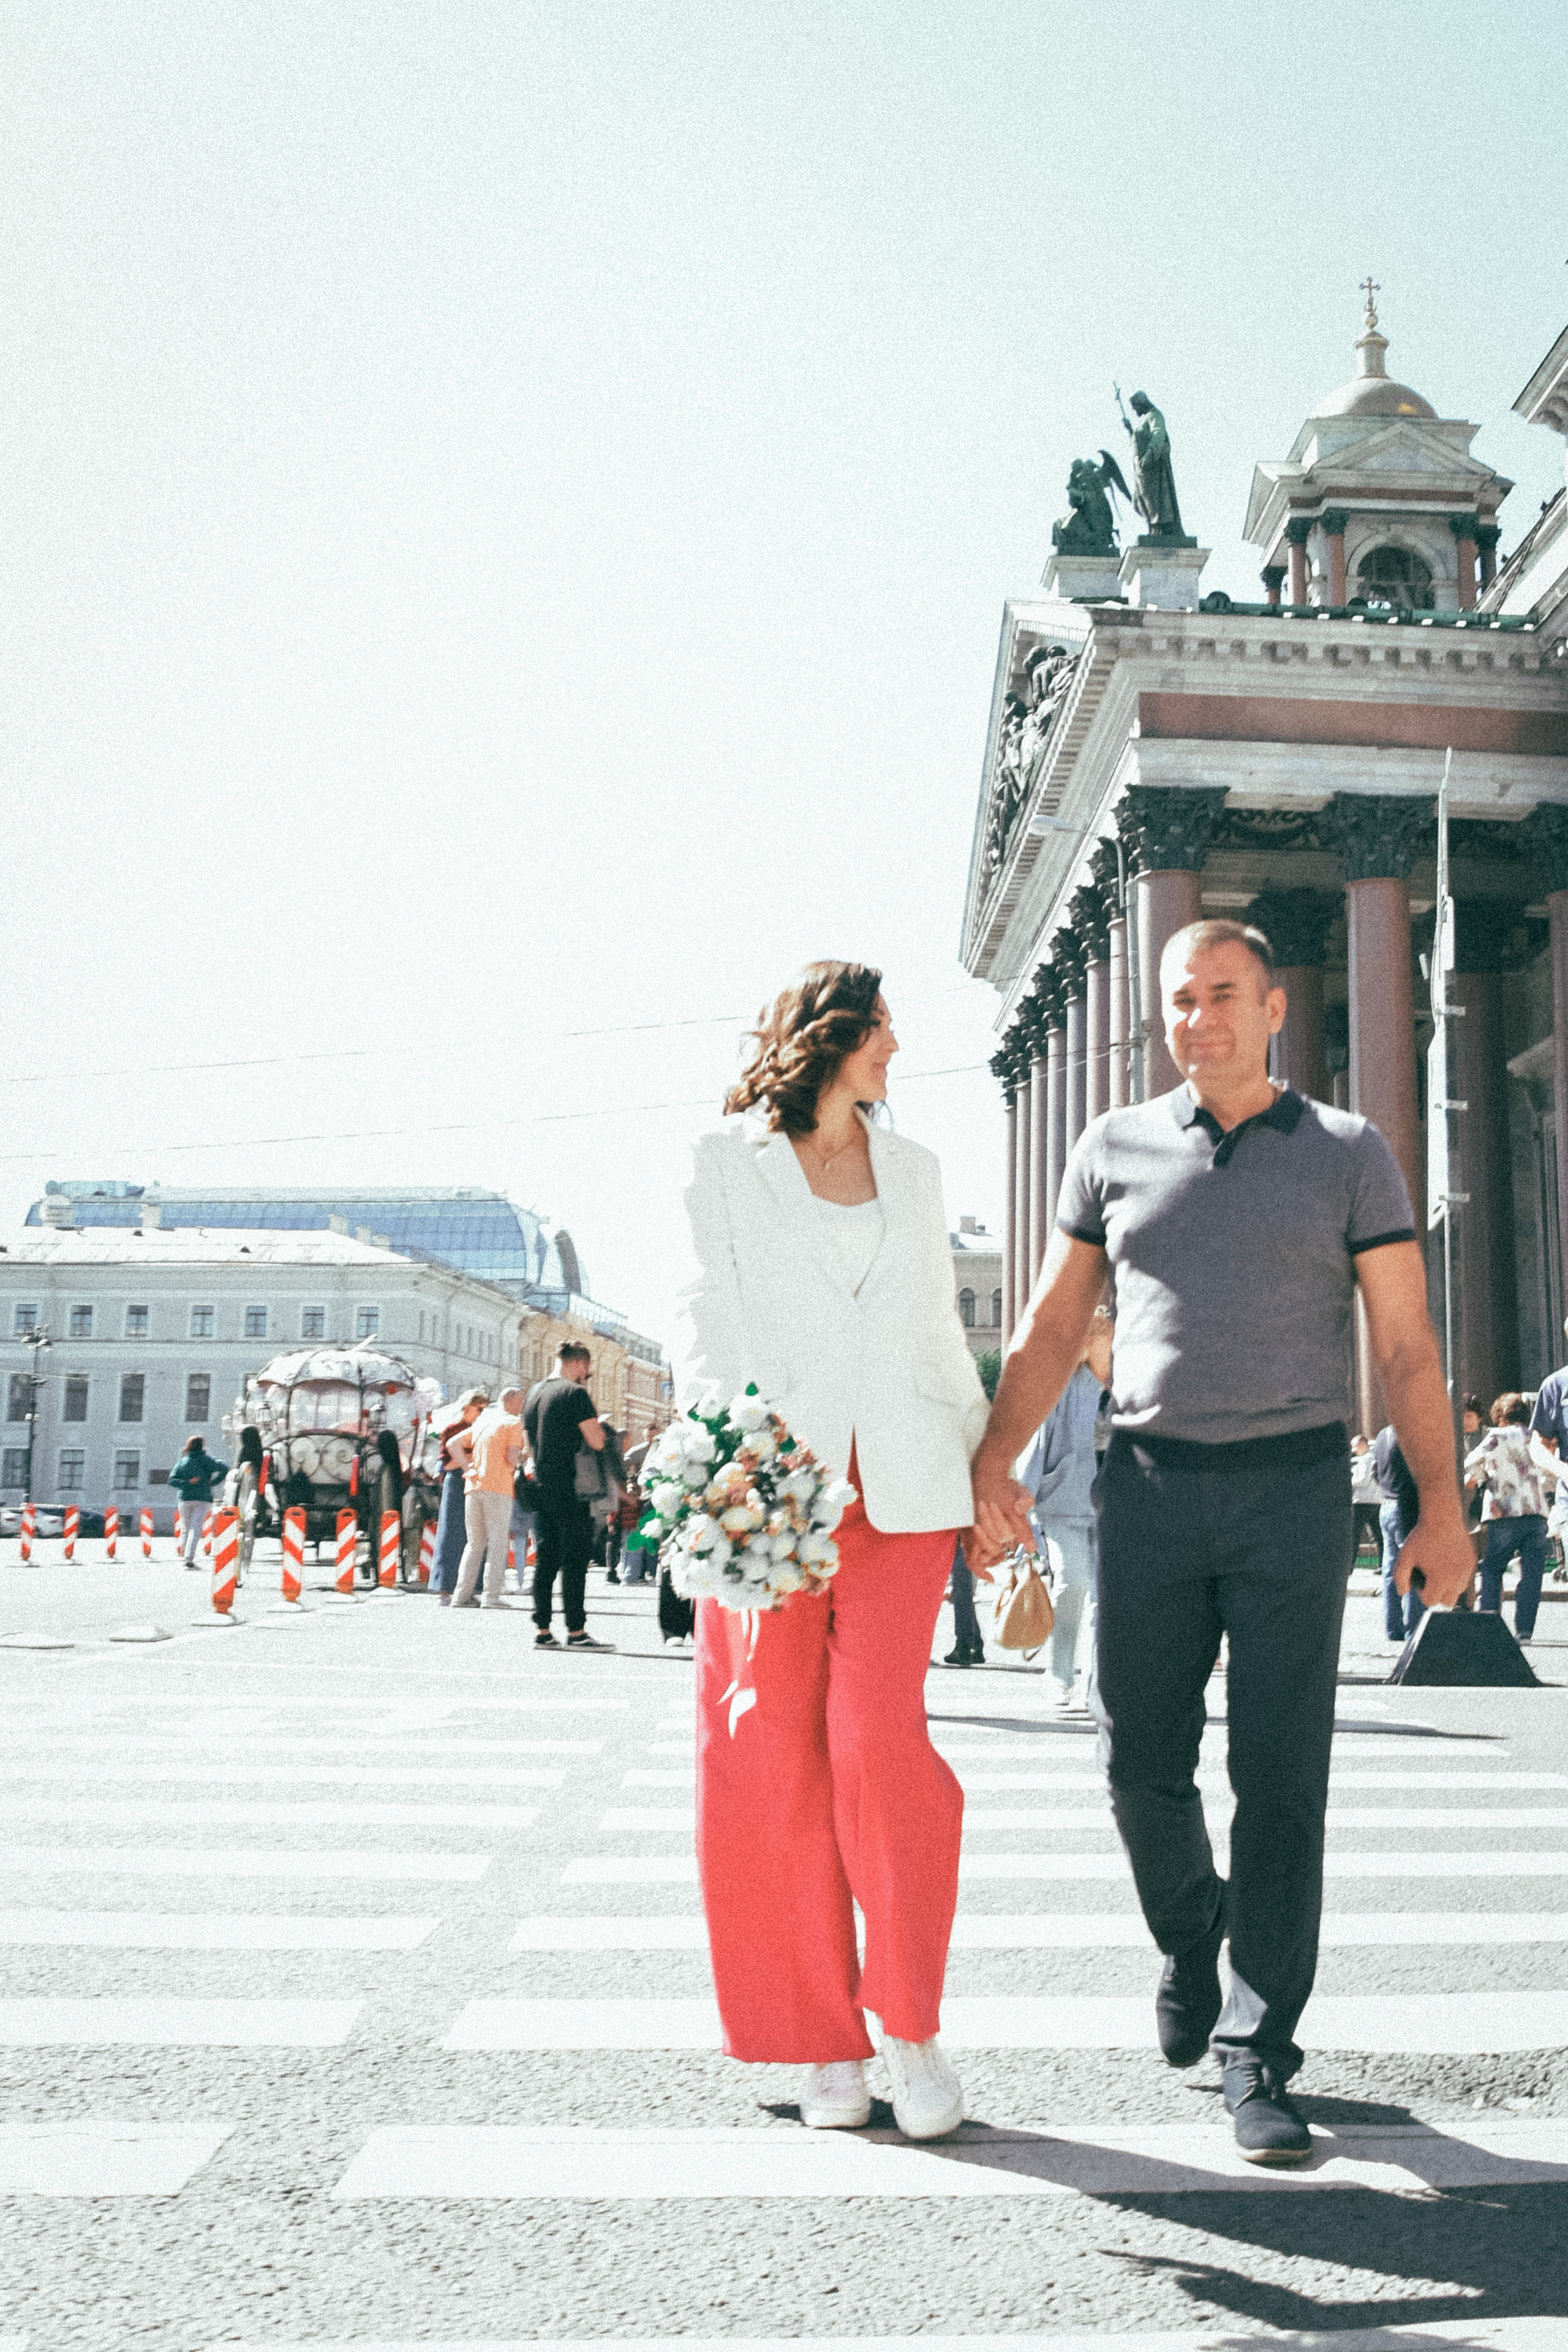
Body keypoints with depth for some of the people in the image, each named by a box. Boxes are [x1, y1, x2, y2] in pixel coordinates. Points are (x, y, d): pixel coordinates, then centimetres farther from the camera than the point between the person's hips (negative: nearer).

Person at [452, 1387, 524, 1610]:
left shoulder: (481, 1422, 18)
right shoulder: (514, 1423, -3)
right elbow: (512, 1459, -12)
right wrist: (521, 1458, 8)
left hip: (473, 1485, 6)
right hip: (498, 1488, -6)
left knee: (475, 1543, 12)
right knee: (498, 1543, -2)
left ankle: (462, 1594, 7)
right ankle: (492, 1596, -8)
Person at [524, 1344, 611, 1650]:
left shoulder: (534, 1392, 13)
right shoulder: (575, 1393, -11)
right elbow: (597, 1442, -12)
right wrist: (596, 1421, 5)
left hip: (541, 1487, 8)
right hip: (571, 1490, -7)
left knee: (545, 1559, 10)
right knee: (575, 1559, -4)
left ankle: (543, 1631, 11)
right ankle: (576, 1632, -5)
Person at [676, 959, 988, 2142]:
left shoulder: (912, 1168, 18)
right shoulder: (726, 1162, 8)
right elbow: (707, 1323, 0)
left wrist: (987, 1464, 20)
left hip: (901, 1486, 2)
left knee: (880, 1742, -11)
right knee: (772, 1760, -2)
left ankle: (912, 2023, 6)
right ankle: (826, 2040, 12)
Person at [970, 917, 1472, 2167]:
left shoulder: (1349, 1153, 5)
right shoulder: (1116, 1148, 9)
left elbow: (1406, 1344, 2)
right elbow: (1053, 1326, 11)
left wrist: (1442, 1505, -6)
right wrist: (994, 1459, 1)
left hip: (1293, 1489, -2)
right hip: (1150, 1488, 2)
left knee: (1280, 1778, -2)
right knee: (1141, 1759, 4)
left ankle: (1259, 2059, 8)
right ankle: (1192, 1937, 34)